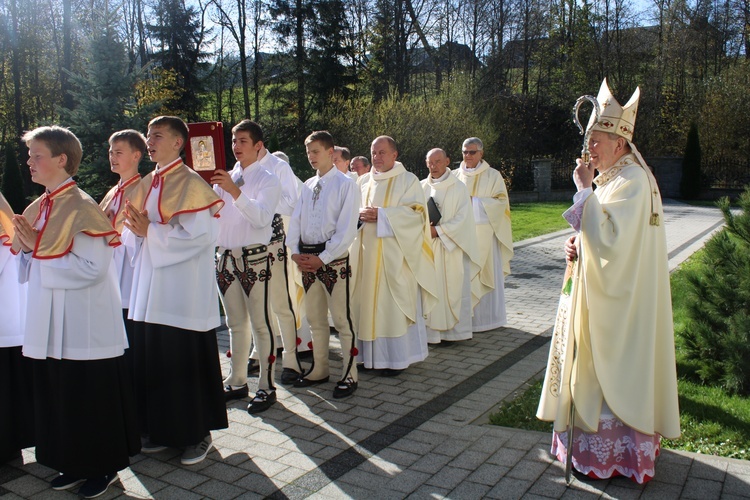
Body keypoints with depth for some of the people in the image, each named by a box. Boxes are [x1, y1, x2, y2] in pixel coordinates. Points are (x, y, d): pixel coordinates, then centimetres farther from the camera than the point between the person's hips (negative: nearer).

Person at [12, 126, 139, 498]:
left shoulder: (82, 208, -14)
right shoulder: (37, 209, 11)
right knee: (58, 396, 16)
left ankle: (104, 467, 22)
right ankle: (74, 464, 32)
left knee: (92, 397, 4)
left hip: (84, 324, -8)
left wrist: (38, 248, -16)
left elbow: (91, 267, -22)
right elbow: (31, 269, 18)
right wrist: (27, 248, -3)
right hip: (50, 323, 8)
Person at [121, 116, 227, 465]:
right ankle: (162, 429, 28)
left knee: (186, 363, 1)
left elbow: (198, 235, -19)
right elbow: (137, 235, 18)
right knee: (151, 360, 12)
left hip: (183, 291, -8)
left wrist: (150, 231, -18)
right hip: (149, 289, 8)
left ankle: (198, 434, 16)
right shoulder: (147, 184, 14)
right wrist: (134, 228, -5)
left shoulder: (191, 184, -10)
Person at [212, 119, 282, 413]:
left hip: (254, 258, -6)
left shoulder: (267, 180, -3)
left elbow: (261, 217, -20)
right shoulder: (223, 178, 15)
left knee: (260, 324, -3)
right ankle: (237, 382, 26)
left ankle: (266, 387, 7)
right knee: (235, 323, 15)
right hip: (225, 257, 6)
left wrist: (235, 191, -32)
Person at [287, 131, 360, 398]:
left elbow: (347, 229, -13)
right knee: (315, 319, 15)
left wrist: (323, 258, -16)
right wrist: (295, 252, -2)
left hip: (333, 259, -7)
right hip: (307, 259, 7)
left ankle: (349, 376, 9)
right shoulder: (308, 185, 14)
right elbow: (295, 221, 13)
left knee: (342, 320, -1)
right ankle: (319, 370, 28)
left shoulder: (345, 184, -5)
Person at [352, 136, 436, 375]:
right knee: (370, 302, 6)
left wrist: (380, 214, -18)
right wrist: (360, 214, -8)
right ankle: (373, 354, 15)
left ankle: (397, 357, 5)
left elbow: (414, 212, -11)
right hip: (368, 253, 5)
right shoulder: (364, 182, 16)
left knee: (394, 304, -3)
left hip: (395, 255, -5)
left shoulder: (408, 180, 0)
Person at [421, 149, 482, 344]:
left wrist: (438, 230, -15)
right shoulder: (422, 187, 9)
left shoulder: (458, 187, -2)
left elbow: (462, 218, -9)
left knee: (453, 288, 1)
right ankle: (431, 330, 11)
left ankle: (453, 330, 11)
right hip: (426, 247, 3)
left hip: (451, 247, -3)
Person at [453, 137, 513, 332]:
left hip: (484, 234, -2)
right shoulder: (456, 175, 12)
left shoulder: (493, 175, 4)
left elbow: (501, 201, -3)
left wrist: (474, 202, -13)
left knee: (486, 274, 1)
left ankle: (487, 317, 11)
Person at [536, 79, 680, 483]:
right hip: (599, 290, 10)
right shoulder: (612, 177, 13)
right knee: (594, 367, 16)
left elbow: (609, 237, -27)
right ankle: (593, 437, 28)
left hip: (617, 299, -10)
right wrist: (578, 245, 0)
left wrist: (585, 189, -22)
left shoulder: (632, 182, -17)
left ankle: (612, 452, 13)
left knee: (610, 369, -1)